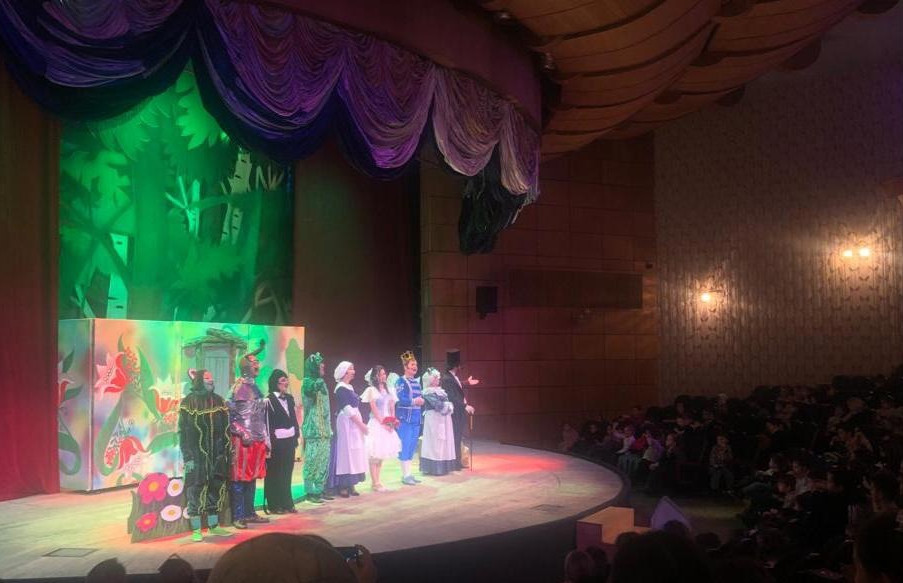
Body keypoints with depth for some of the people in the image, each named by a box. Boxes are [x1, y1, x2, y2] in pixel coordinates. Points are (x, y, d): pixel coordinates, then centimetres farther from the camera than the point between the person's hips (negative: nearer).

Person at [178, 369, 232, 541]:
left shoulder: (217, 400, 9)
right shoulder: (188, 403, -6)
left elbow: (225, 428, 11)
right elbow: (184, 432, -8)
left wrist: (225, 451, 8)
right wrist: (187, 457, -12)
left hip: (216, 455, 5)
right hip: (197, 455, -5)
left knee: (216, 488, 9)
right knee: (196, 490, -3)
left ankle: (214, 525, 22)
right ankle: (196, 530, 5)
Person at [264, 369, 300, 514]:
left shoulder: (289, 398, 11)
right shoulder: (270, 400, -9)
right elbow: (267, 423, -12)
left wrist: (296, 438, 11)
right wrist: (269, 443, -15)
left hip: (289, 441, 6)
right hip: (276, 442, -6)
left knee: (287, 473, 10)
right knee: (275, 474, 2)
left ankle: (287, 503, 17)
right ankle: (274, 505, 7)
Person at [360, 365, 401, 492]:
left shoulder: (387, 389, 13)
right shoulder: (371, 390, -6)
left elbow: (392, 406, 13)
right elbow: (373, 408, -11)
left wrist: (393, 420, 0)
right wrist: (382, 422, -12)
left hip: (387, 424, 7)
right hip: (376, 423, -7)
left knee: (381, 454, 9)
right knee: (374, 455, -5)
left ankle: (377, 482, 14)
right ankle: (375, 483, -3)